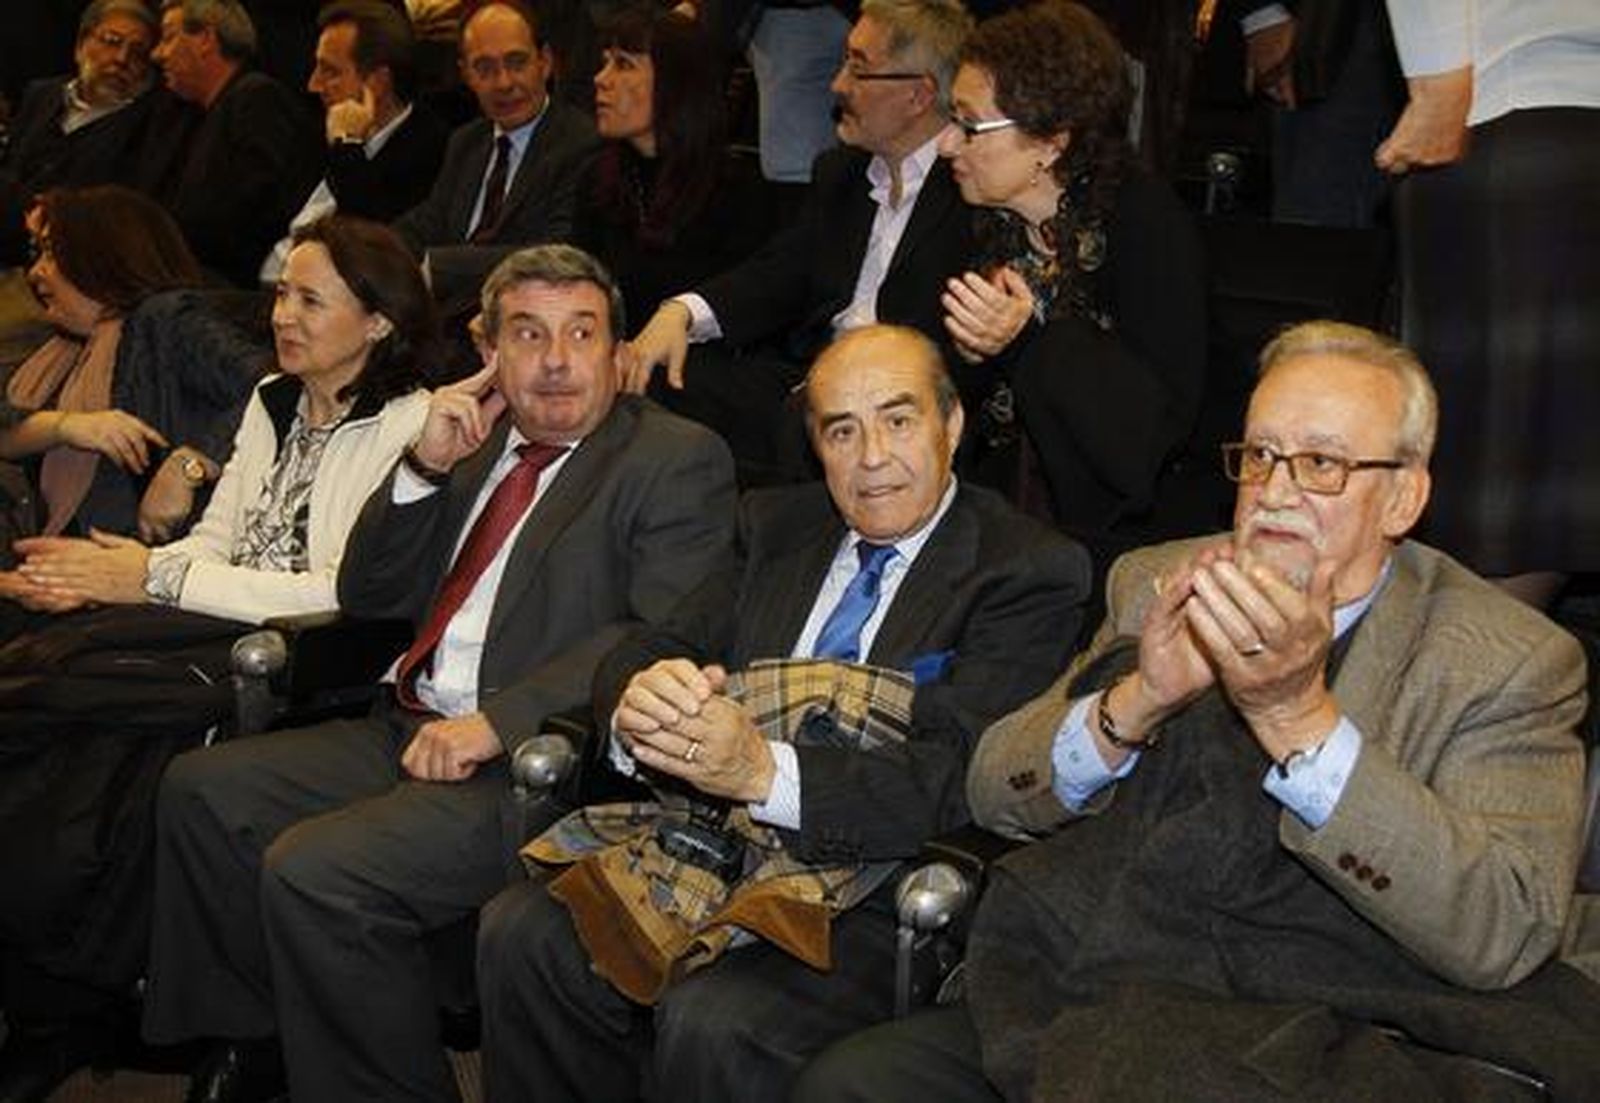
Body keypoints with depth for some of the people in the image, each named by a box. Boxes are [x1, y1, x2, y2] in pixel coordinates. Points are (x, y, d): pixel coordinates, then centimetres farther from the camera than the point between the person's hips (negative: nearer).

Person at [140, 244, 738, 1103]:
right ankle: (253, 1034, 17)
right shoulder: (483, 444, 19)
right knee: (201, 790, 1)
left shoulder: (677, 460, -3)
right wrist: (426, 467, 3)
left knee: (313, 873, -24)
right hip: (410, 731, 8)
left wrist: (497, 723, -23)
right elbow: (367, 595, 18)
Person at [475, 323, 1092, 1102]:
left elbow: (955, 776, -16)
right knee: (520, 935, -17)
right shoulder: (780, 528, 16)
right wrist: (642, 700, -17)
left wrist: (765, 772, -30)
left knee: (710, 1026, -31)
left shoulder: (1030, 572, -4)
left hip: (876, 910, -5)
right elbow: (652, 650, 10)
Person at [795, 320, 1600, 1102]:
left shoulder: (1513, 662, -2)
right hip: (1098, 1001, 5)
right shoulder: (1158, 585, 11)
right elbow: (994, 796, 7)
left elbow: (1506, 935, -15)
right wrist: (1135, 700, -13)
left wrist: (1299, 716, -23)